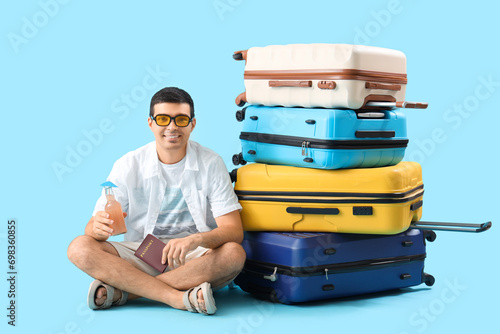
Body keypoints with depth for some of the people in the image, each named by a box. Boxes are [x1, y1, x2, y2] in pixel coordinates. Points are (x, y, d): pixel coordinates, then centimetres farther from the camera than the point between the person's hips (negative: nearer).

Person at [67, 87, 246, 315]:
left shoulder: (210, 164, -3)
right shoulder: (128, 166, 0)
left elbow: (234, 231, -10)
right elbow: (93, 227, -4)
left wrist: (195, 240, -32)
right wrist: (98, 226, -30)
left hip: (194, 259, -1)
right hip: (140, 255, 1)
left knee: (234, 254, -33)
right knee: (79, 248, -23)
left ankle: (120, 291, -27)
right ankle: (181, 298, -32)